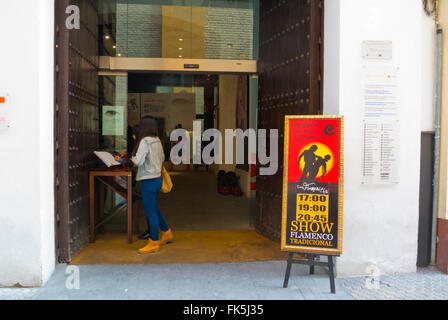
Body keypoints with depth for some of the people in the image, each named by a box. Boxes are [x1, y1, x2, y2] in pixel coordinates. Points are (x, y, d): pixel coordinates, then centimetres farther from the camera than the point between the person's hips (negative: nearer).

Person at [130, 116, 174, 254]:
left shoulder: (145, 141, -18)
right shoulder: (157, 141, 6)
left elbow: (138, 161, -24)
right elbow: (162, 158, 18)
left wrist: (132, 157, -4)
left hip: (149, 180, -9)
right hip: (157, 178, 9)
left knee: (151, 212, 2)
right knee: (154, 209, 24)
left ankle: (154, 243, 13)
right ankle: (167, 233, 36)